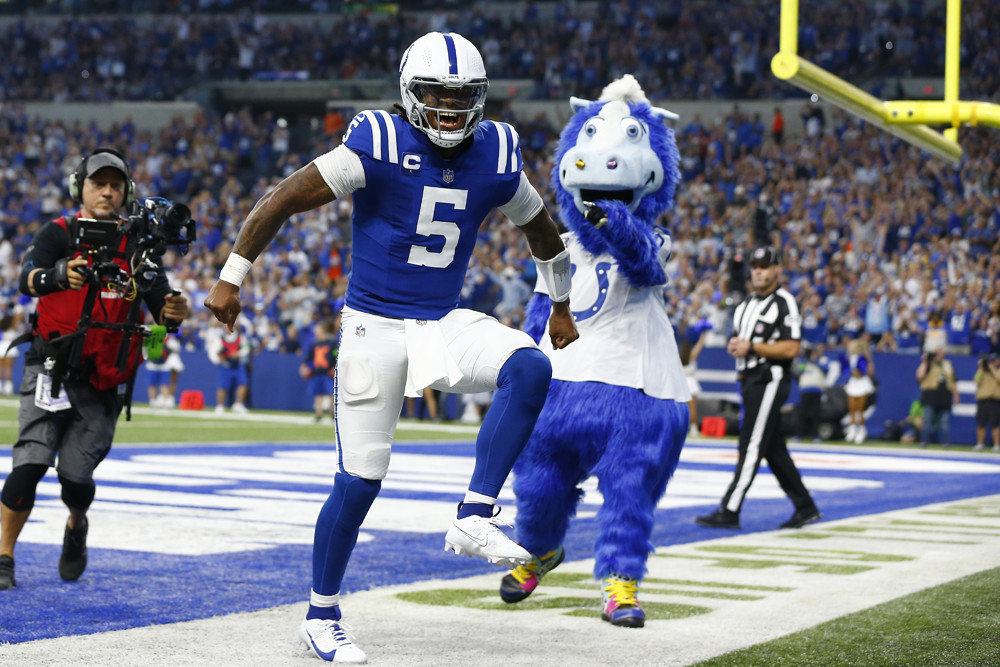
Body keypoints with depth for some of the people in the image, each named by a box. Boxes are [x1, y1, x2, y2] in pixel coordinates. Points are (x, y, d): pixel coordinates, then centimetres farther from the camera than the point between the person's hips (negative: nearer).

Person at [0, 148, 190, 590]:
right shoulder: (59, 234, -3)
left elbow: (160, 305, -6)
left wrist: (172, 313, -31)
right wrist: (60, 276, -46)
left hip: (103, 382, 2)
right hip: (51, 368, -1)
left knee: (76, 475, -3)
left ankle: (77, 526, 30)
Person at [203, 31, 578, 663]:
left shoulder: (495, 157, 0)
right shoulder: (381, 146, -14)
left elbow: (542, 228, 19)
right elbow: (283, 200, -11)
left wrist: (562, 307, 29)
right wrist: (231, 278, -9)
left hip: (445, 322, 4)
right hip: (375, 327, -4)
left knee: (530, 369, -25)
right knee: (360, 478, -2)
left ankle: (475, 517, -19)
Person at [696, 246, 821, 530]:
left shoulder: (784, 302, -9)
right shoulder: (747, 304, 18)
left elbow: (791, 348, -16)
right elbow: (742, 340, 26)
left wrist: (752, 347, -19)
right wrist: (734, 345, 2)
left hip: (770, 380, -9)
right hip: (750, 379, 9)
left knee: (751, 446, -11)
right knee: (773, 448, 11)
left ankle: (730, 512, -13)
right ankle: (805, 507, 19)